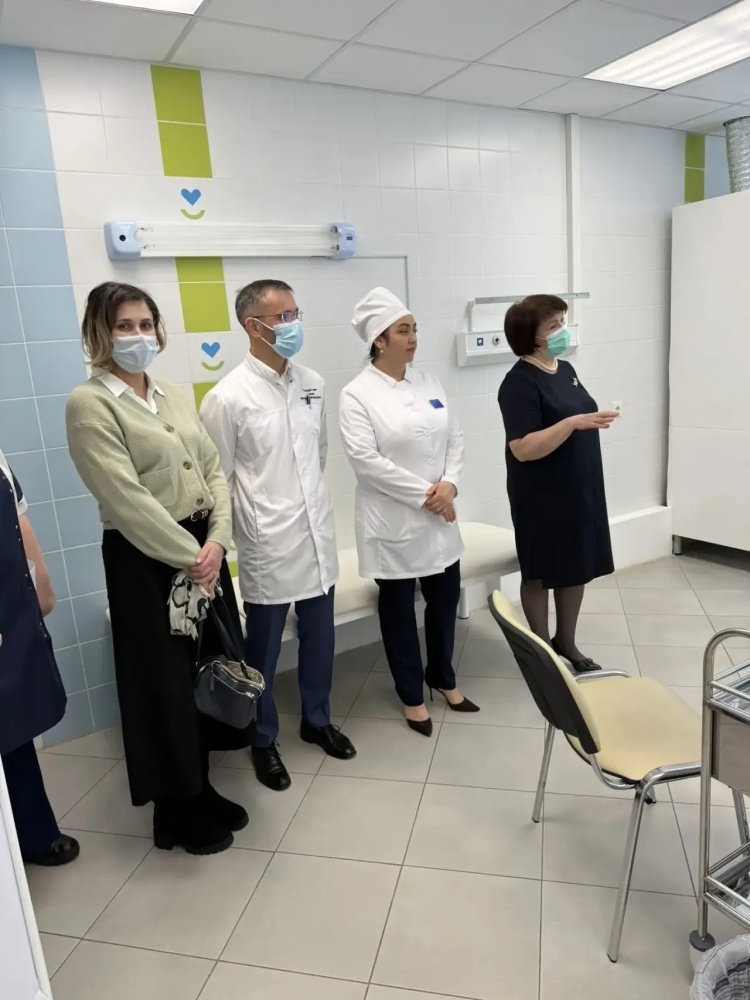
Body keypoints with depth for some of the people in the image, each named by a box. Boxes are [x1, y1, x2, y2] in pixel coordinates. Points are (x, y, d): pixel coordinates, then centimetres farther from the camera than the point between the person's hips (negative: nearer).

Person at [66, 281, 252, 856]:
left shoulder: (175, 397, 11)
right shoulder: (90, 404, -10)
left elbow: (214, 469, 6)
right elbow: (126, 497, -18)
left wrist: (216, 540, -8)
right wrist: (188, 556, -15)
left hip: (203, 549, 7)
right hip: (146, 560, -7)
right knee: (165, 684, 6)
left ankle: (201, 789, 36)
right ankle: (176, 813, 27)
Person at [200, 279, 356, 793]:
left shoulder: (313, 383, 4)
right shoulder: (227, 397, -13)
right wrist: (221, 544, -3)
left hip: (318, 535, 5)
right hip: (267, 546, -5)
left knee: (320, 640, 18)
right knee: (264, 650, 12)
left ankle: (317, 720, 41)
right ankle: (264, 741, 33)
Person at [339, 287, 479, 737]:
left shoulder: (429, 382, 7)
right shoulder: (357, 394, -11)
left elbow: (455, 437, 7)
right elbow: (365, 460, -18)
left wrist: (448, 484, -11)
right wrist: (423, 494, -17)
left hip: (439, 515, 6)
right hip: (392, 520, -5)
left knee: (446, 598, 16)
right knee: (399, 607, 10)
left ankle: (443, 677, 40)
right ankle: (412, 695, 29)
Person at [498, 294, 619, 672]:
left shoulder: (566, 369, 8)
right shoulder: (520, 382, -18)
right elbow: (523, 449, -25)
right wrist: (574, 423, -32)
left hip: (580, 489, 8)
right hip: (543, 497, -8)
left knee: (578, 567, 15)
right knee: (540, 573, 8)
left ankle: (566, 641, 32)